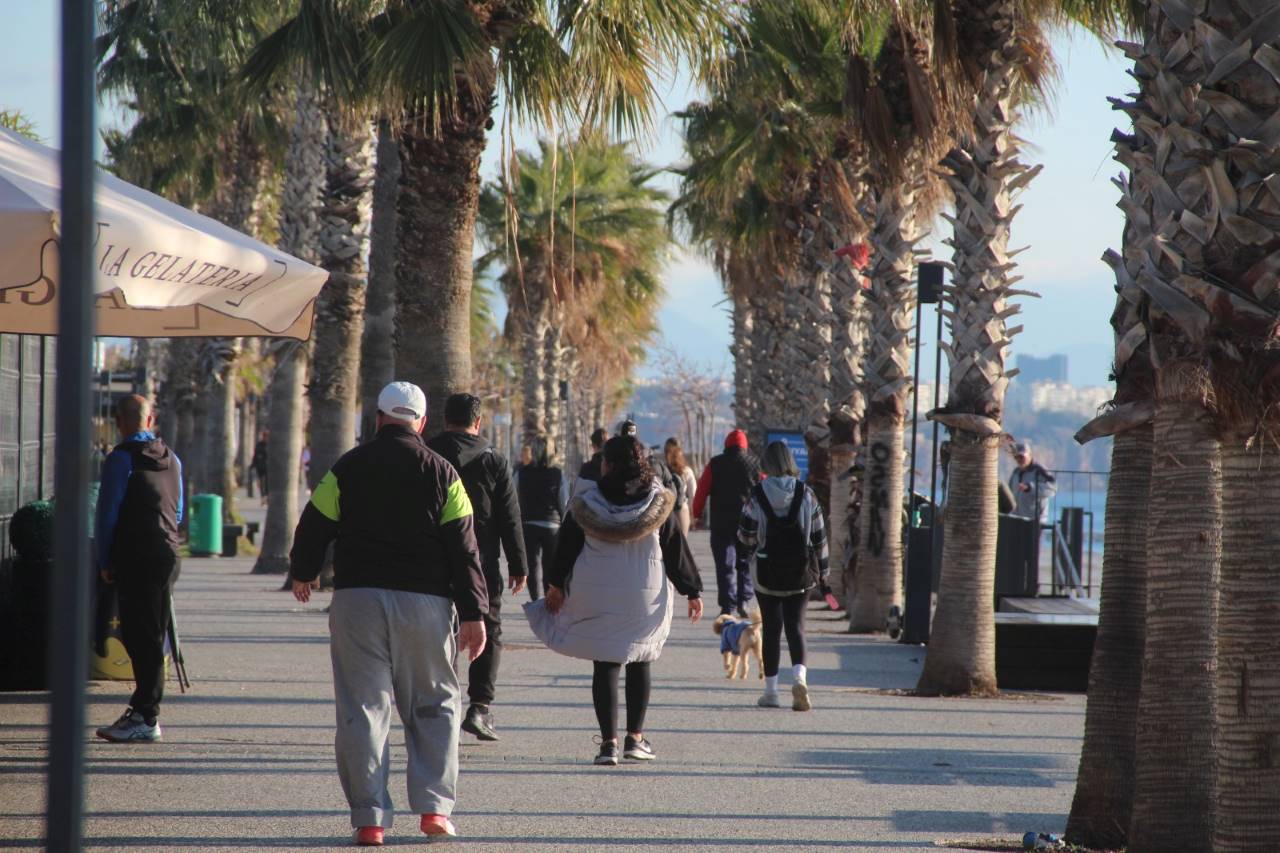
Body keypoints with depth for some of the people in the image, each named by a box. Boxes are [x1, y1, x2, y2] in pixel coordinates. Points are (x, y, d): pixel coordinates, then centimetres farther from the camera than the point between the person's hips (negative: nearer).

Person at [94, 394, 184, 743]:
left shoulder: (121, 458, -9)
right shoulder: (171, 458, 14)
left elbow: (107, 513, -10)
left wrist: (105, 562, -3)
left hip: (135, 558, -7)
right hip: (168, 556, 7)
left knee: (141, 637, -7)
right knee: (153, 635, 12)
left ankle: (146, 718, -8)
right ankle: (144, 709, 17)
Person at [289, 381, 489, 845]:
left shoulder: (347, 468, 3)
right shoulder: (441, 472, 2)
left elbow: (314, 525, 8)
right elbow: (464, 548, -1)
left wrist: (303, 572, 28)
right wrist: (473, 613, 0)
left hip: (357, 598, 0)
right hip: (424, 602, 0)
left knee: (362, 708, 3)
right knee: (434, 704, 12)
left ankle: (369, 818, -2)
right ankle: (434, 806, 2)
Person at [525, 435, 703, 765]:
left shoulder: (586, 504, -4)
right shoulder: (659, 503, -3)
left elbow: (566, 549, 3)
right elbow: (677, 550, 1)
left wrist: (555, 586, 16)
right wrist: (693, 591, 8)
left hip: (597, 598, -1)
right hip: (646, 598, 1)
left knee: (605, 666, 2)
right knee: (639, 664, 14)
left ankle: (609, 741, -3)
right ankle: (635, 737, 12)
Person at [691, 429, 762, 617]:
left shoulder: (715, 464, -1)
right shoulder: (754, 464, 2)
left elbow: (702, 490, -3)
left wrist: (697, 514, 8)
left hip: (721, 523, -1)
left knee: (725, 565, 2)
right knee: (745, 563, 14)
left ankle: (727, 606, -3)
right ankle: (743, 600, 4)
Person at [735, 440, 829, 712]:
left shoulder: (758, 495, -8)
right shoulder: (806, 494, -2)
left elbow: (745, 534, 0)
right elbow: (819, 535, 2)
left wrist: (745, 556, 21)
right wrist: (822, 570, 12)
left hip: (767, 572, -1)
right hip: (800, 572, 1)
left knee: (771, 628, 7)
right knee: (795, 625, 5)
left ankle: (771, 691, 10)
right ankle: (799, 677, -19)